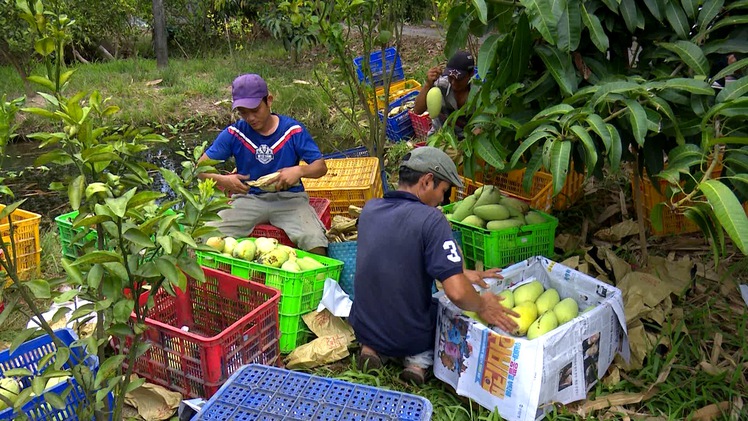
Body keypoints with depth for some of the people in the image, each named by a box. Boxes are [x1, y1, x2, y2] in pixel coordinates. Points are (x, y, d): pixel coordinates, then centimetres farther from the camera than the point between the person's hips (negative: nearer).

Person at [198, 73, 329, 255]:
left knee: (315, 242, -29)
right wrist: (222, 180, -21)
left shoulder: (293, 130, -3)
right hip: (248, 198, 2)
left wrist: (299, 171, -25)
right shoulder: (234, 133, 0)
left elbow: (321, 167, -2)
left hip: (289, 198, -1)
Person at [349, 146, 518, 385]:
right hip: (410, 338, -4)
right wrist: (482, 305, -9)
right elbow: (457, 292, -31)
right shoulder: (430, 219, -24)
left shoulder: (369, 209, -4)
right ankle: (421, 359, 2)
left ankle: (373, 348, 11)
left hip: (363, 329, 5)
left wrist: (460, 273, 9)